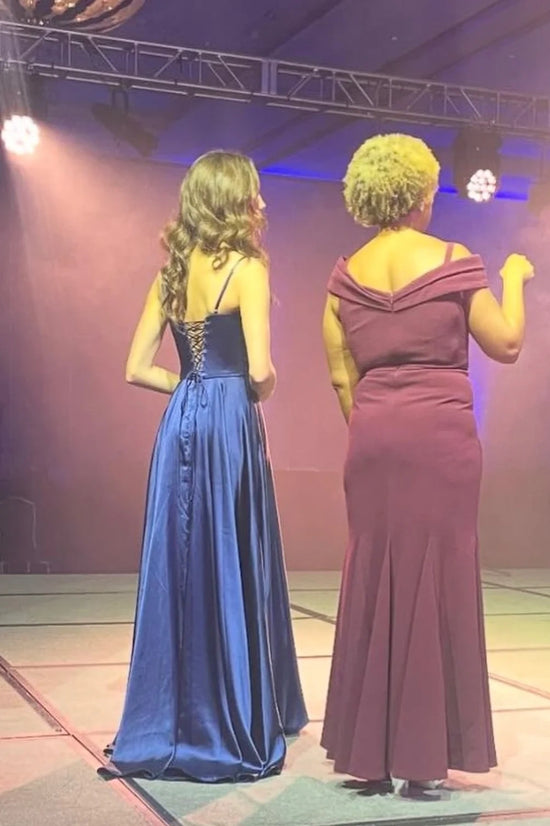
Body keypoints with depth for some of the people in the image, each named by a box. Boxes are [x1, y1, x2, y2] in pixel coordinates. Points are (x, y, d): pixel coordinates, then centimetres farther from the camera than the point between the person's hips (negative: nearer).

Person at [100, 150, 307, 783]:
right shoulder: (246, 267, -8)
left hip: (180, 423, 6)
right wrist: (259, 392, 5)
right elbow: (260, 372, -16)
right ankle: (236, 733, 11)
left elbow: (137, 369, 9)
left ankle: (164, 730, 19)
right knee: (233, 573, 2)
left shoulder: (172, 271, 11)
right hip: (231, 424, -6)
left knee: (176, 569, 11)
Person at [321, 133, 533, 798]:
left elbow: (341, 377, 7)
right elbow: (506, 345, 2)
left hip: (372, 435, 4)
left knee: (372, 583, 10)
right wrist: (514, 279, 17)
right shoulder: (453, 261, -4)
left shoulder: (347, 275, 6)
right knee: (435, 582, 3)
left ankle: (369, 755, 17)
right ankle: (421, 757, 9)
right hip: (442, 432, -4)